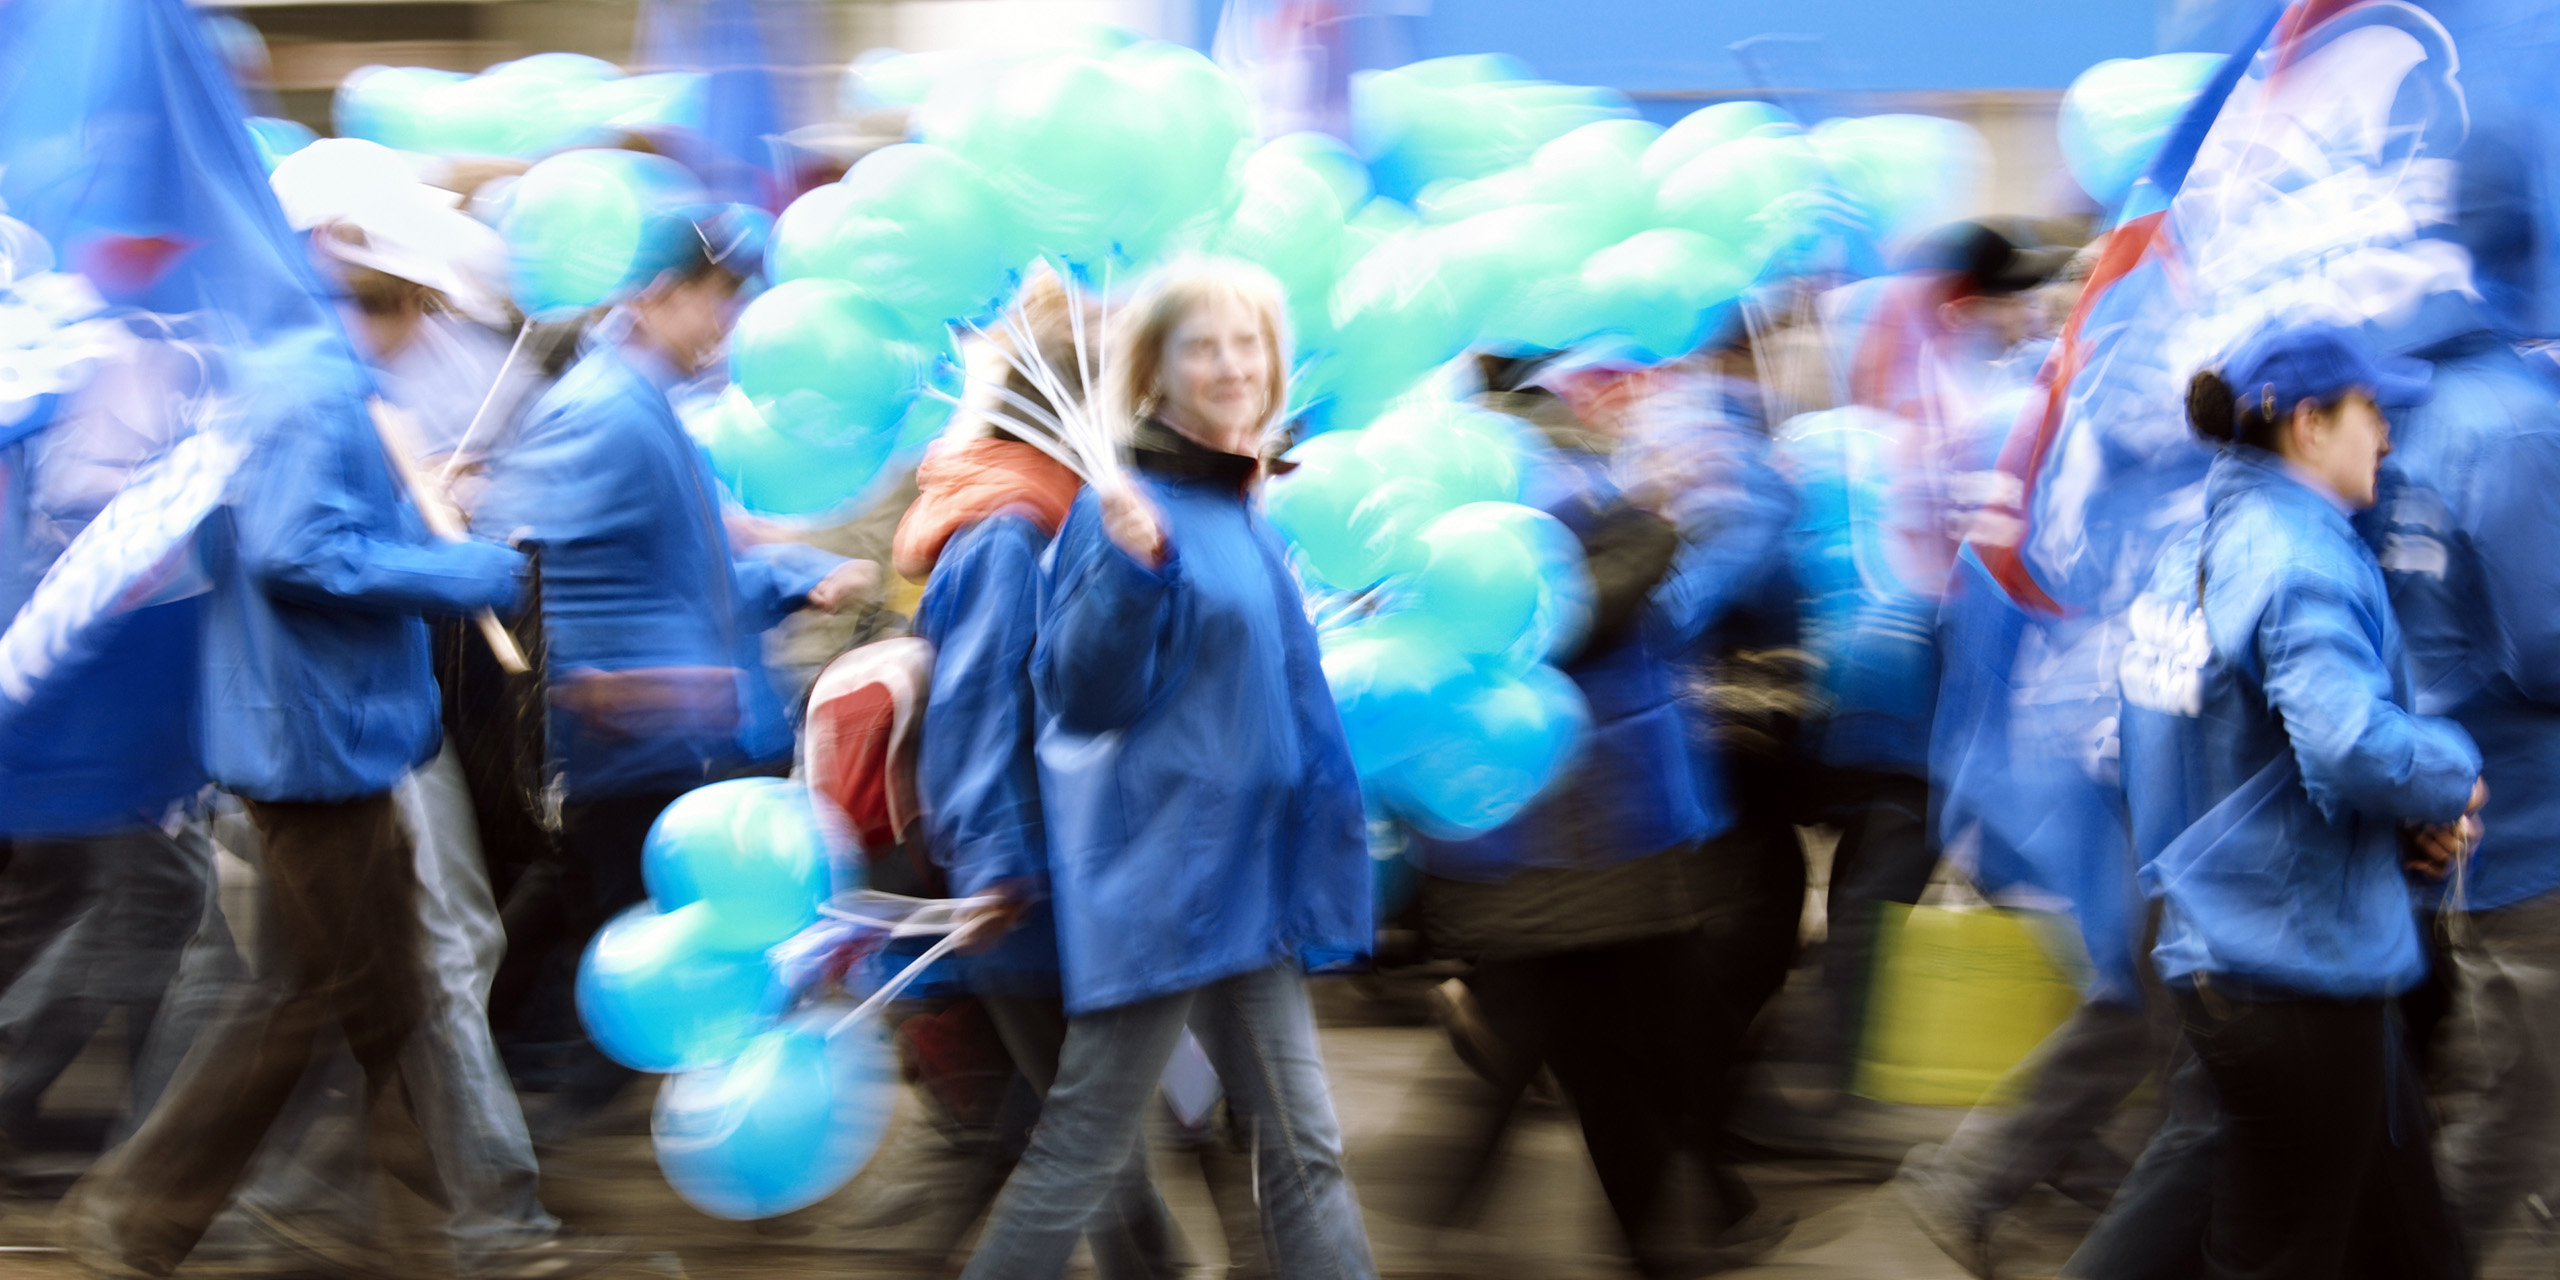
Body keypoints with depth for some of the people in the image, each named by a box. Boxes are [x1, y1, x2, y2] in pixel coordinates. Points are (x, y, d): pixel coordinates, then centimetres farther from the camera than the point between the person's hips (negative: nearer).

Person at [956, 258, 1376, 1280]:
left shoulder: (1240, 511, 11)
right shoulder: (1127, 506, -14)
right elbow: (1083, 697, -21)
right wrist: (1133, 570, -34)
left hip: (1245, 880, 9)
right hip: (1159, 877, -9)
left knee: (1304, 1150, 11)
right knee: (1082, 1153, -1)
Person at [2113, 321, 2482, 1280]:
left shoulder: (2201, 549, 11)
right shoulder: (2304, 556, -19)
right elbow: (2349, 742, -34)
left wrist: (2402, 827, 4)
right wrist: (2454, 776, -13)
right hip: (2301, 959, -10)